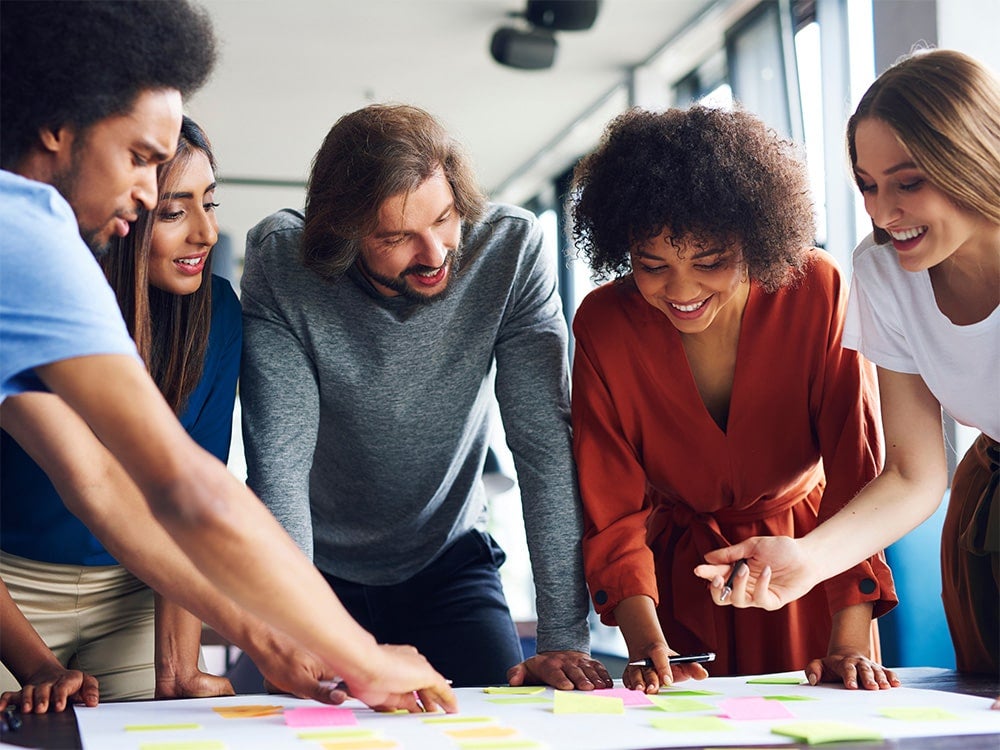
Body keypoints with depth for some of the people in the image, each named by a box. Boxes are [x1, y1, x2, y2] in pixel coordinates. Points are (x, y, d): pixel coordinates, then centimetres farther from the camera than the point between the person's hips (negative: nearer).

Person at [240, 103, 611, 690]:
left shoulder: (511, 248, -21)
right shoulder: (280, 262, -22)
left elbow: (547, 446, -22)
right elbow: (279, 458, -27)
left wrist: (565, 637, -28)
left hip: (448, 559, 1)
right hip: (320, 568, 0)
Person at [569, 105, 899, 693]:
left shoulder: (817, 291, -22)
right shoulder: (603, 324, -18)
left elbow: (857, 470, -20)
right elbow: (611, 512, -17)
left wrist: (851, 643, -29)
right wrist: (648, 646, -32)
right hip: (682, 574, 1)